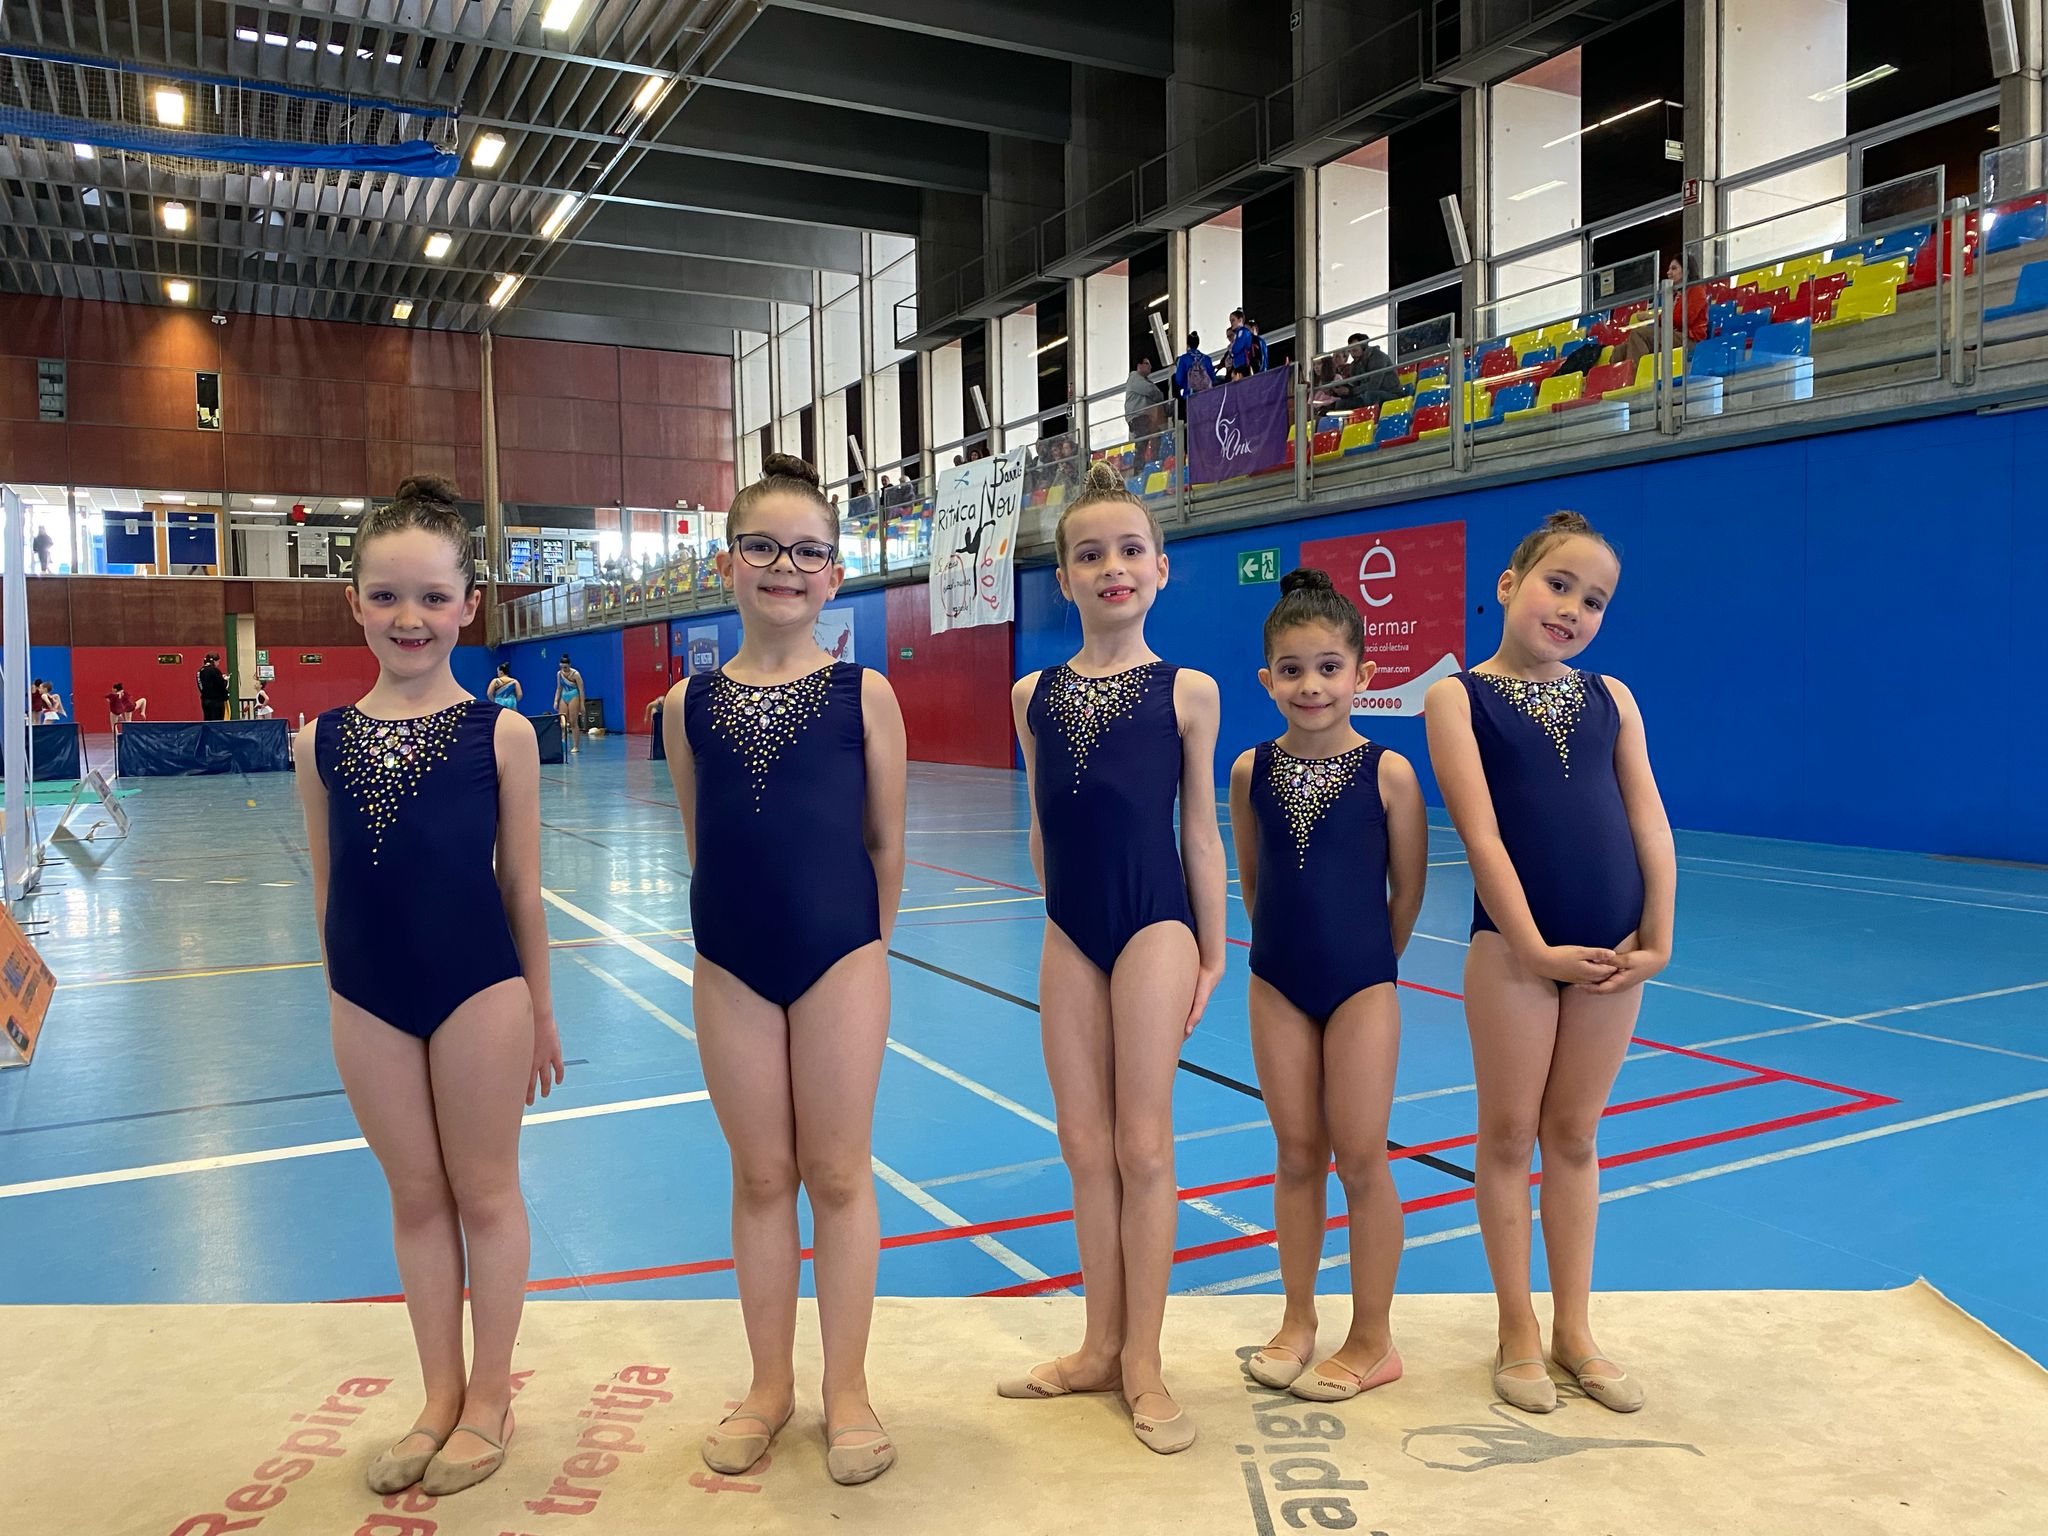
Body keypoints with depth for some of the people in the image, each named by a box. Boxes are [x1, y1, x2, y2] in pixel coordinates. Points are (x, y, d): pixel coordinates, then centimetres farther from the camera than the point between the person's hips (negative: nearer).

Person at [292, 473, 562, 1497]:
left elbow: (521, 884, -1)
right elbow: (327, 885, 8)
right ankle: (439, 1398, 32)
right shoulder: (320, 741, 1)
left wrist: (539, 1008, 3)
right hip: (366, 1000, 3)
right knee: (415, 1199, 16)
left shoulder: (500, 733, -7)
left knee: (484, 1193, 11)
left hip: (479, 991, -3)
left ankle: (490, 1396, 28)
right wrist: (342, 991, 12)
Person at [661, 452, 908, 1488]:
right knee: (760, 1176, 14)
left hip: (841, 958, -2)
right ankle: (769, 1383, 31)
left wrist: (860, 942, 6)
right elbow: (701, 846, 9)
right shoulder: (689, 704, 1)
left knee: (838, 1175, 9)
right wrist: (743, 925, 9)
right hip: (731, 965, 2)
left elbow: (884, 842, 1)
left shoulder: (865, 694, -5)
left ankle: (846, 1388, 25)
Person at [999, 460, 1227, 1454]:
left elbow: (1200, 830, 0)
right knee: (1084, 1143, 10)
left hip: (1155, 924, -3)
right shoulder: (1034, 694, 5)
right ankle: (1101, 1344, 26)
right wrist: (1066, 905, 13)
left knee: (1142, 1145, 2)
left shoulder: (1186, 690, -2)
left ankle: (1143, 1361, 17)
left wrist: (1212, 953, 1)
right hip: (1069, 931, 3)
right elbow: (1043, 824, 12)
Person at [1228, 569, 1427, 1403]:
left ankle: (1372, 1341, 21)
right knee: (1297, 1155, 13)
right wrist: (1295, 944, 10)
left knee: (1361, 1160, 5)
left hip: (1362, 986, -3)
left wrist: (1364, 961, 7)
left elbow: (1407, 892, -3)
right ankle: (1298, 1322, 28)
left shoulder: (1388, 773, -12)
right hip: (1277, 984, 3)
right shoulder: (1251, 770, -3)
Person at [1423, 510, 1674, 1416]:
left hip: (1612, 952, 4)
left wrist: (1657, 939, -2)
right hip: (1514, 946, -4)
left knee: (1575, 1137, 14)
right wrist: (1532, 946, -14)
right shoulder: (1458, 696, -2)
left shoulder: (1611, 698, 11)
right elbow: (1481, 833, -10)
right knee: (1509, 1136, 8)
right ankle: (1517, 1332, 21)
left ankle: (1573, 1328, 26)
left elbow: (1650, 825, 6)